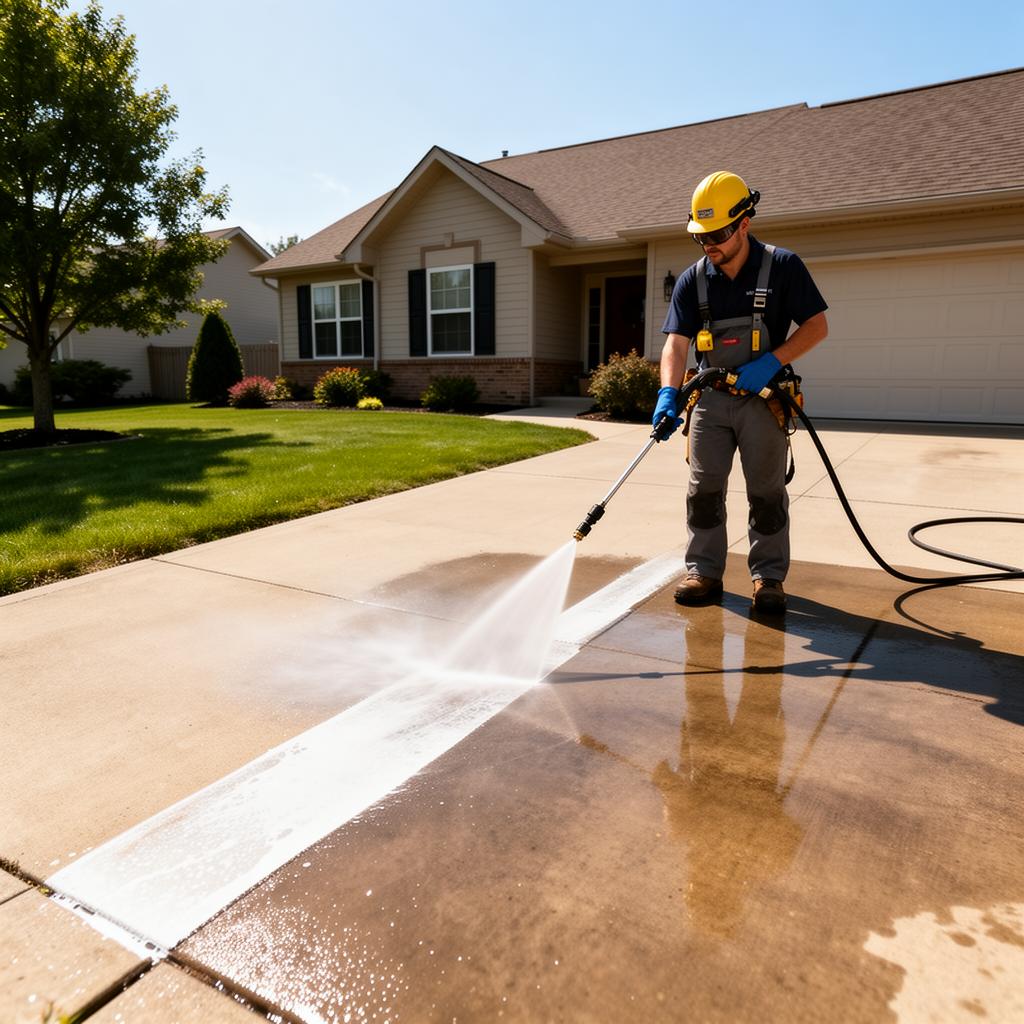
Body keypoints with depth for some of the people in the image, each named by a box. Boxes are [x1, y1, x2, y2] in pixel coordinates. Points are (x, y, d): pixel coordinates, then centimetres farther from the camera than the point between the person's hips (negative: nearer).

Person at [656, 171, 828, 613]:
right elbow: (675, 343, -6)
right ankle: (704, 572, 13)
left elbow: (817, 326, -4)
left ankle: (769, 577, 15)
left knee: (766, 491, 3)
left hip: (762, 398, -2)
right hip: (710, 397, 3)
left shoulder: (782, 267, -5)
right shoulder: (691, 281, 2)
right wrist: (668, 393, -23)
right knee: (703, 489, 2)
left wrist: (771, 363, -18)